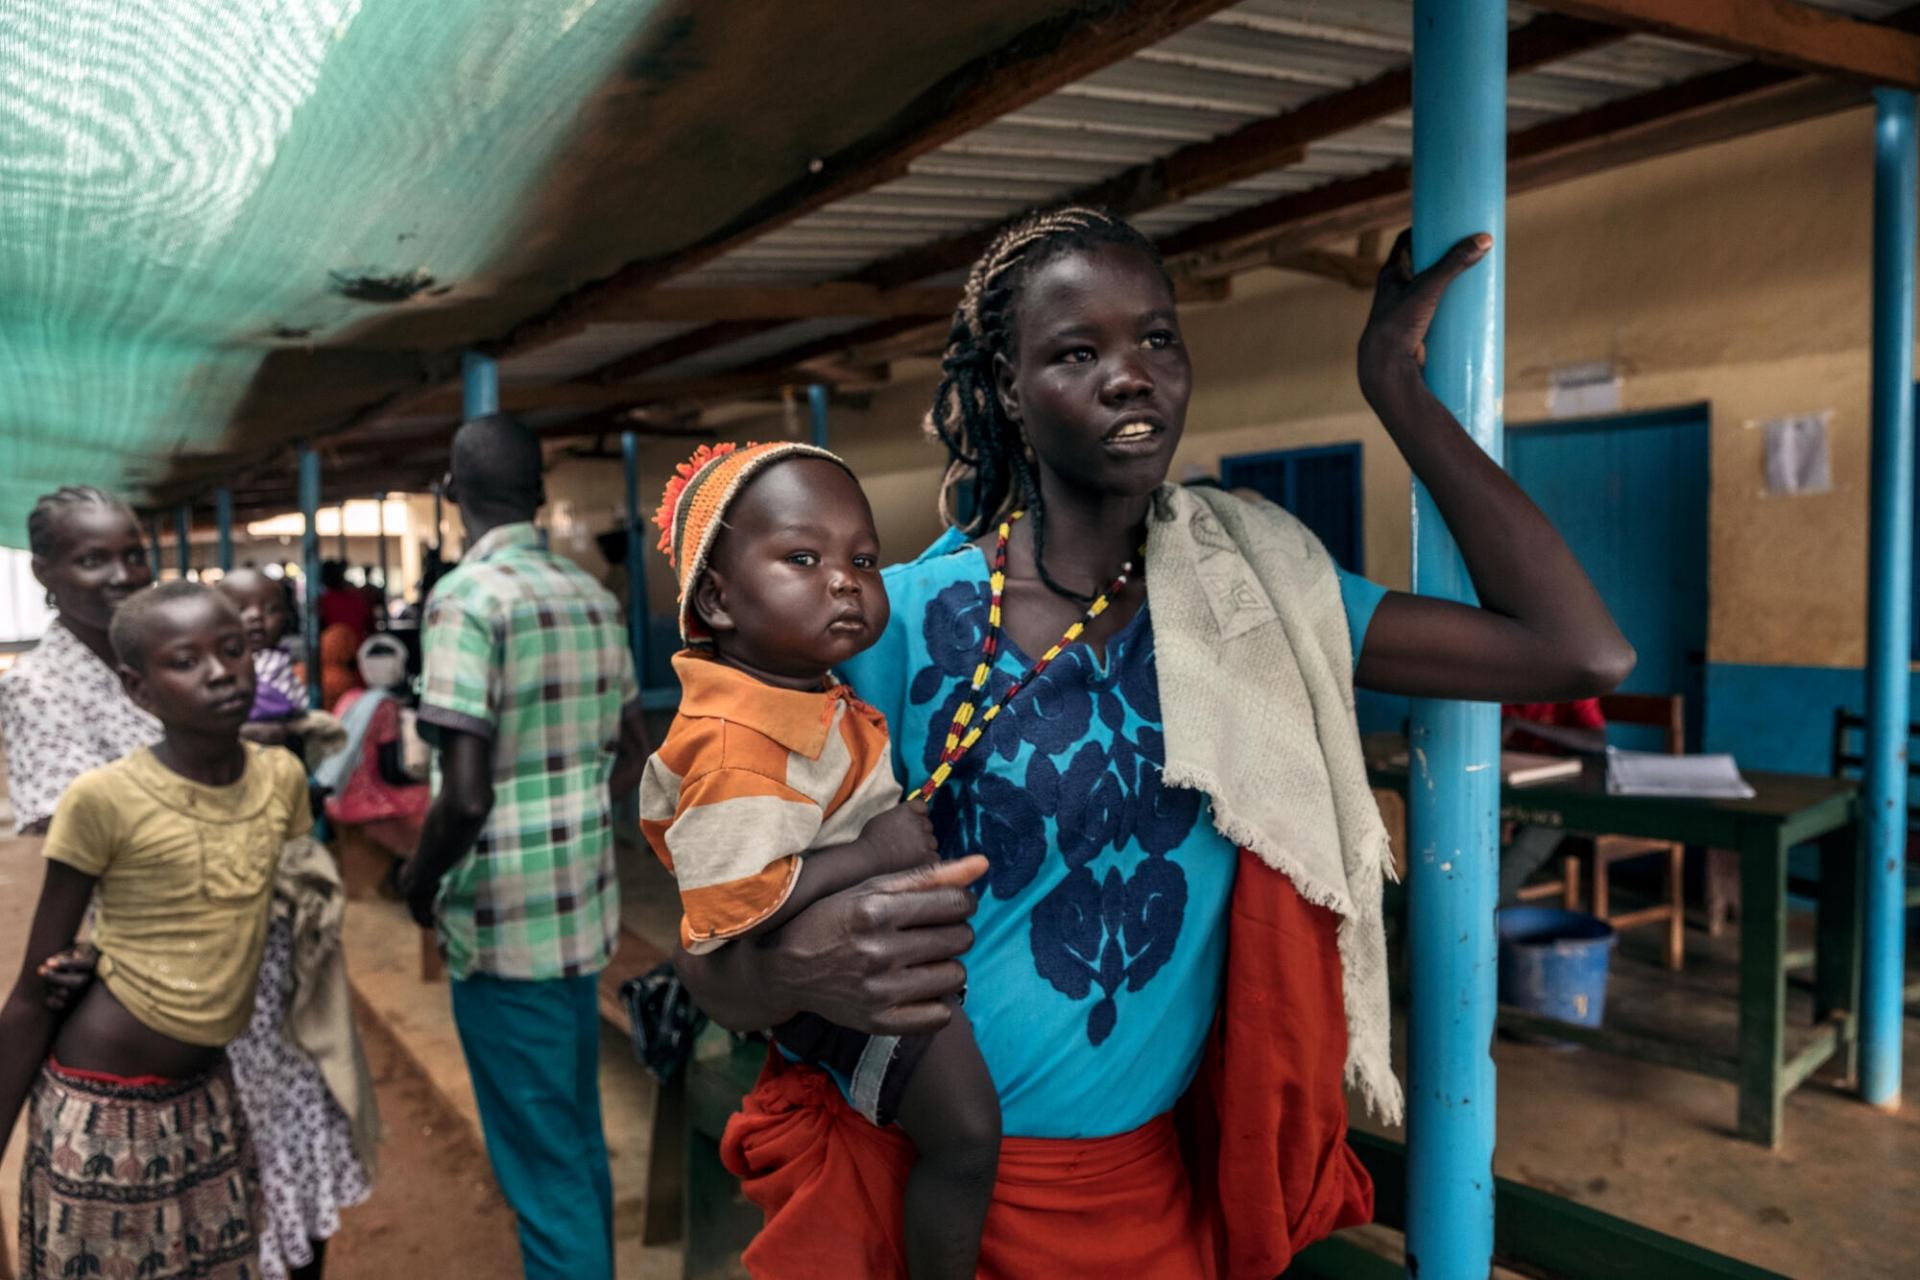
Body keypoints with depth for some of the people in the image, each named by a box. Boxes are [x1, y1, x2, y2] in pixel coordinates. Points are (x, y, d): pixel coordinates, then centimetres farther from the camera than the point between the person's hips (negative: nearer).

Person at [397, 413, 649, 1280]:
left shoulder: (466, 596, -16)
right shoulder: (592, 596, 6)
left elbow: (466, 795, -21)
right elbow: (632, 754, 14)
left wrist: (418, 881, -4)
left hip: (505, 916, -7)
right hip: (585, 903, 7)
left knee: (543, 1161, 5)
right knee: (578, 1136, 21)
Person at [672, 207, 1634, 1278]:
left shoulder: (1254, 594, -4)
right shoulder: (899, 625, -16)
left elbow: (1579, 654, -12)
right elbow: (713, 961, -12)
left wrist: (1396, 386, -9)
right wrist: (805, 969, -36)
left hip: (1147, 1187, 3)